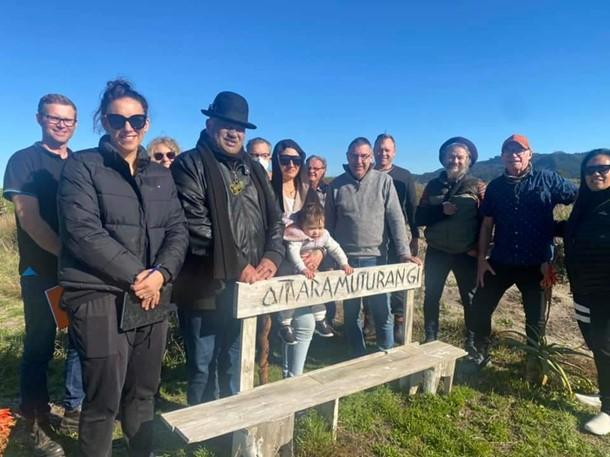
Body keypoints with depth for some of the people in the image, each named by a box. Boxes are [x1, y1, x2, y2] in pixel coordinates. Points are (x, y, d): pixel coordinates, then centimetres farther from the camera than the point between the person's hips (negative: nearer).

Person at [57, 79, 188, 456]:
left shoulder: (161, 175, 14)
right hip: (100, 297, -4)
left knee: (143, 394, 15)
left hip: (153, 299, 5)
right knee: (104, 400, 2)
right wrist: (135, 276, -15)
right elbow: (83, 232, -13)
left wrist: (161, 274, -10)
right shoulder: (82, 166, -1)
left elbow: (178, 231, 7)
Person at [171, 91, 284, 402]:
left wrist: (272, 257, -4)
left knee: (235, 366, 20)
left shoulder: (253, 170, 15)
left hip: (248, 287, 6)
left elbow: (275, 219, 14)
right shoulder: (190, 165, -5)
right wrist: (237, 265, -17)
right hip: (206, 288, -6)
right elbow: (196, 226, -16)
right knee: (202, 368, 9)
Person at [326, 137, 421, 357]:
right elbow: (329, 224, 6)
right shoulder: (337, 185, 2)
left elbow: (396, 218, -5)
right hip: (346, 259, 2)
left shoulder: (384, 181, -2)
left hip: (376, 257, -1)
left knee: (382, 311, 5)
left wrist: (404, 252, -11)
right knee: (350, 312, 11)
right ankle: (357, 355, 29)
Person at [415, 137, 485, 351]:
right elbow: (419, 217, 0)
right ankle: (430, 340, 21)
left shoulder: (477, 186, 1)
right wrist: (441, 210, -16)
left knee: (471, 299, 7)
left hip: (467, 253, -2)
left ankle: (472, 343, 21)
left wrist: (478, 248, -14)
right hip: (437, 251, 2)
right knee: (431, 296, 7)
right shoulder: (433, 185, 7)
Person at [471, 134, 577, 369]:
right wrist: (481, 259, 4)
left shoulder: (548, 180, -3)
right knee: (479, 308, 3)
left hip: (536, 263, -2)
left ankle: (534, 361, 31)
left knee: (536, 317, 9)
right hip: (500, 261, 3)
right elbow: (487, 224, 7)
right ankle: (480, 353, 25)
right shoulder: (495, 186, 5)